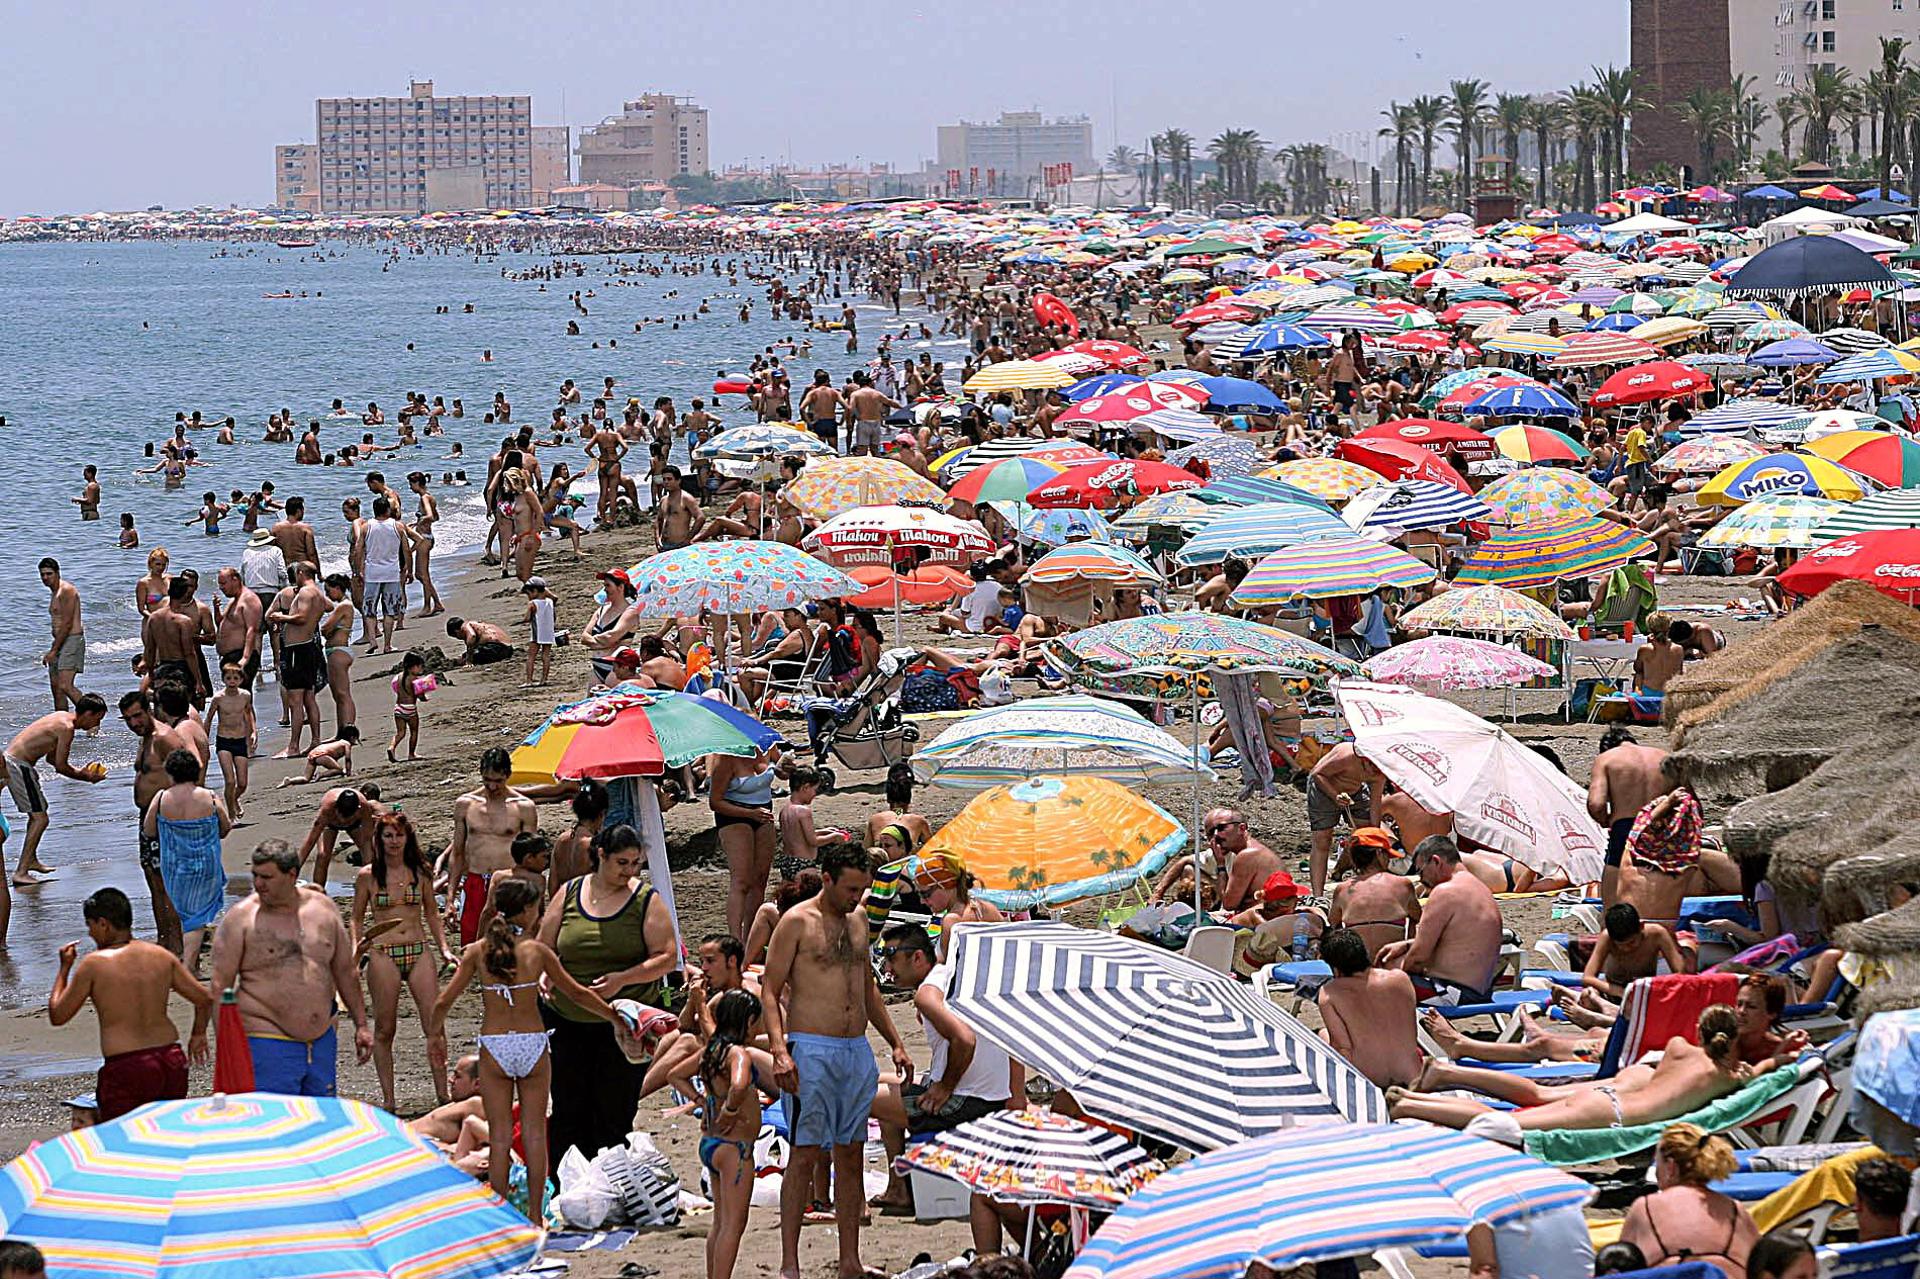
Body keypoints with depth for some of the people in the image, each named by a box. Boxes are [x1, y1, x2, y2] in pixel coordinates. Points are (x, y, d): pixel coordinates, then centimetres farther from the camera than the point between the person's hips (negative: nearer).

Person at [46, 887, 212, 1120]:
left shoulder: (93, 965, -7)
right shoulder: (162, 956, 6)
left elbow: (57, 1016, 3)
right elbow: (205, 1000, 9)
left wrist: (64, 968, 14)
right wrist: (198, 1034, 26)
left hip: (126, 1069, -5)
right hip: (172, 1062, 5)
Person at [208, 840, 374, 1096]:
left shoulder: (323, 909, 7)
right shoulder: (240, 918, -5)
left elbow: (345, 971, 16)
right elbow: (221, 985, -6)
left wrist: (361, 1025, 15)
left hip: (321, 1040, 5)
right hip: (267, 1043, -5)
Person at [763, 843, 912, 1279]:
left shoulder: (858, 919, 15)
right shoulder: (797, 922, -5)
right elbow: (770, 991, -8)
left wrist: (895, 1043, 22)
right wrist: (779, 1051, -20)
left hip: (858, 1052, 7)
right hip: (812, 1050, -7)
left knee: (850, 1155, 8)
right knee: (806, 1154, -8)